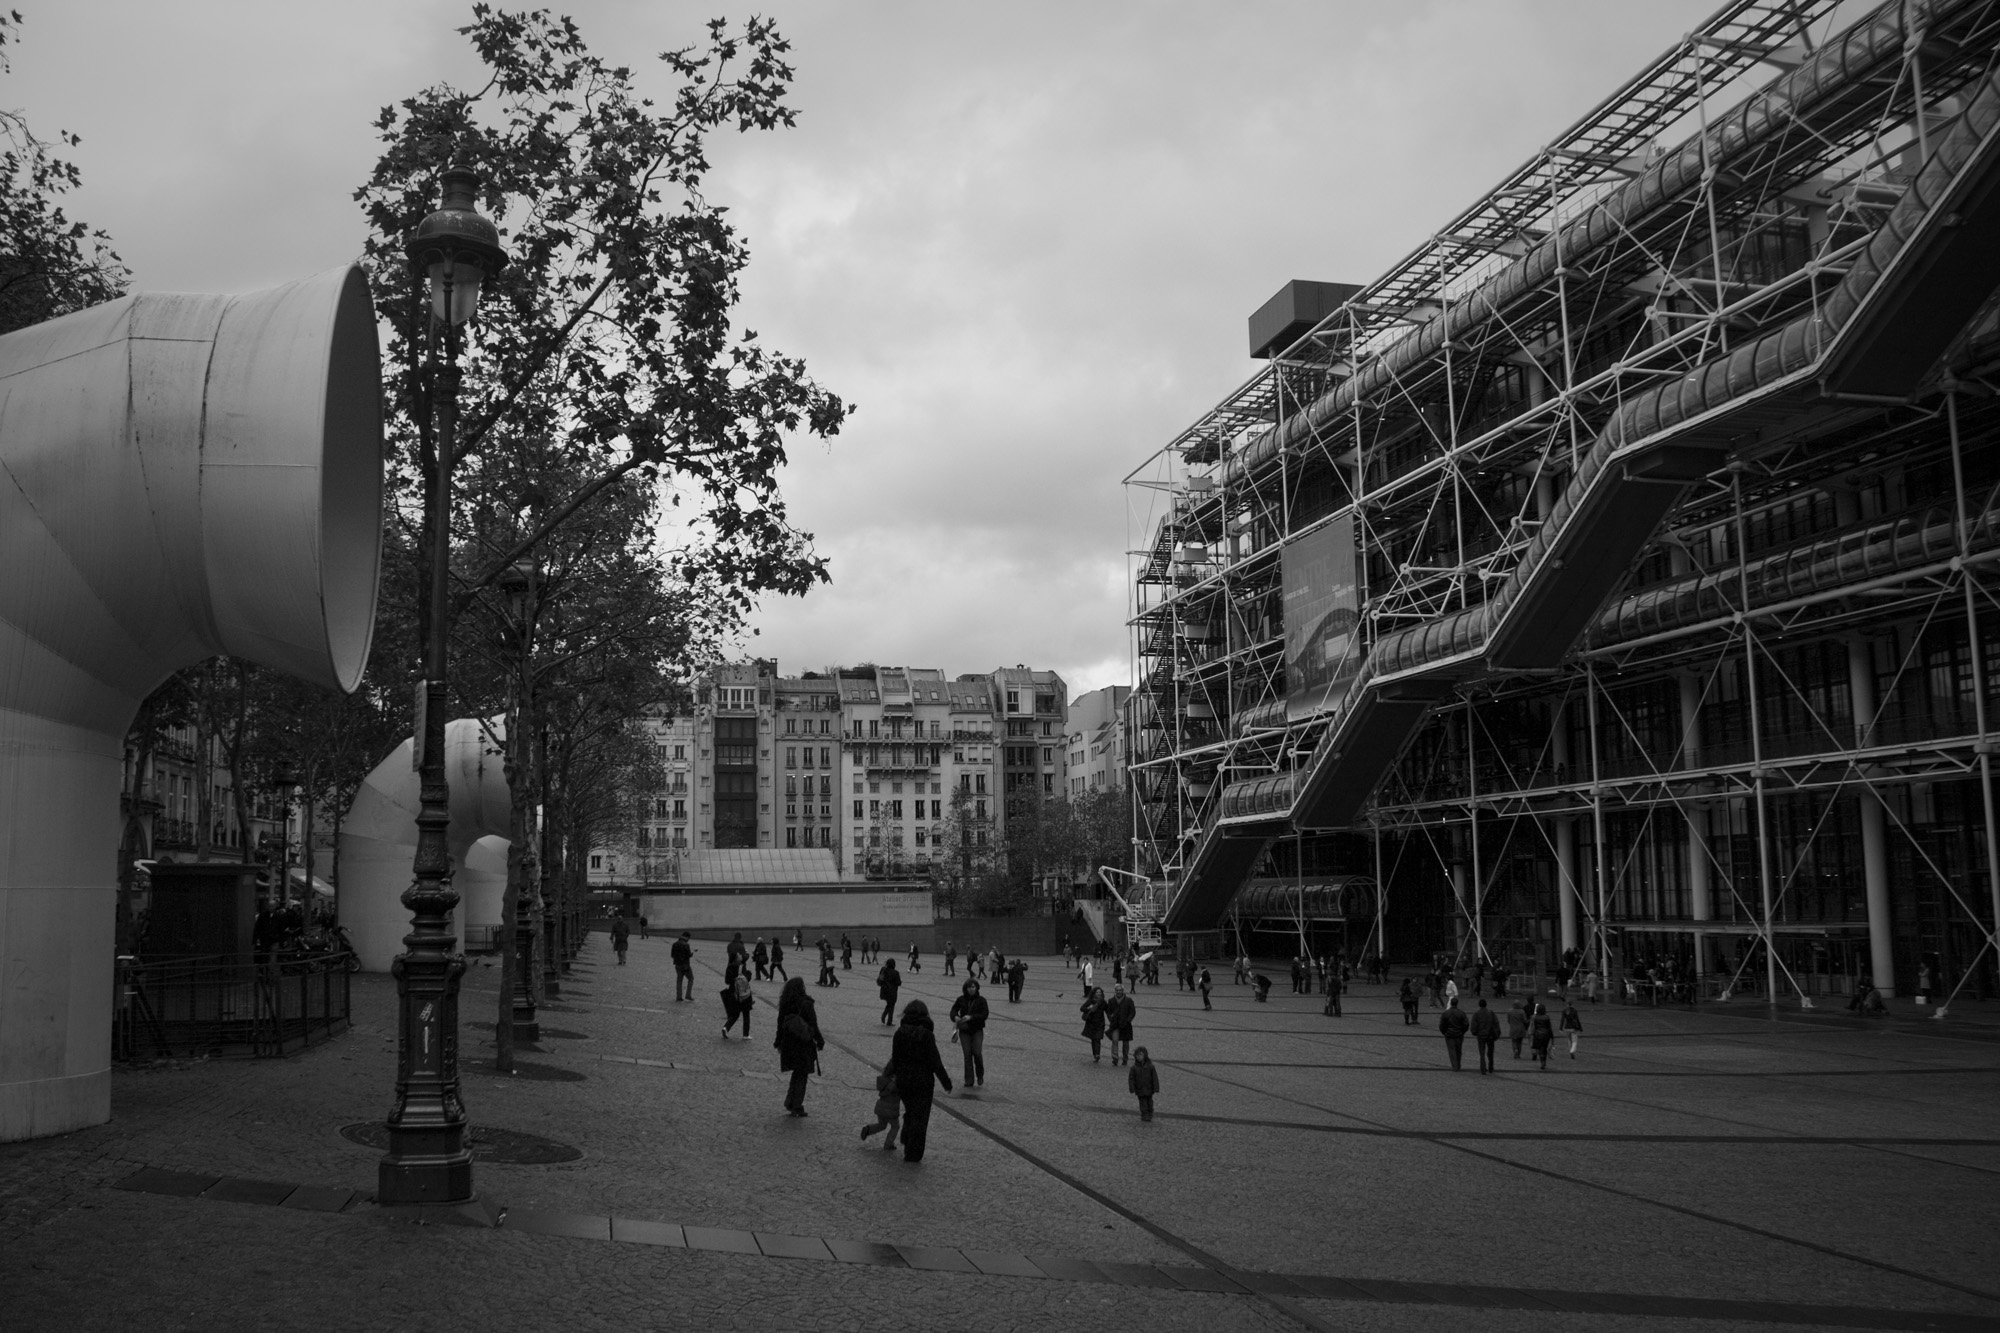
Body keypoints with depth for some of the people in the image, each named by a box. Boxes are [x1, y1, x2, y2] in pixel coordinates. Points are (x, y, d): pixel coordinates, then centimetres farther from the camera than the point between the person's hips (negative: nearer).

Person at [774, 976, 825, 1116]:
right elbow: (813, 1025, -12)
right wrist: (819, 1041, -2)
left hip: (788, 1045, 5)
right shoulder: (806, 1004, -16)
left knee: (797, 1073, 21)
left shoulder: (784, 1004, -3)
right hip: (804, 1045, -5)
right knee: (802, 1075, 7)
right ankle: (796, 1106, 8)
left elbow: (780, 1024, 4)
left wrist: (779, 1042, 14)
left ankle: (790, 1103, 21)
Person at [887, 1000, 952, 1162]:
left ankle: (907, 1146, 29)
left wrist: (895, 1075, 16)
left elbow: (895, 1059, 2)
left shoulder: (900, 1033, -3)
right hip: (922, 1080, -4)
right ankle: (913, 1154, 8)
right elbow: (935, 1062, -13)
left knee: (909, 1112, 24)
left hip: (903, 1080, 4)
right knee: (920, 1117, 6)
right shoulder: (927, 1035, -14)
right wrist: (946, 1081, -4)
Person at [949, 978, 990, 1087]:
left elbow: (984, 1014, -11)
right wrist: (955, 1017, -12)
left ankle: (980, 1076, 12)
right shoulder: (961, 999, 1)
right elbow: (954, 1009, 11)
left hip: (977, 1030, -2)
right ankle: (969, 1080, 5)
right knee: (967, 1054, -1)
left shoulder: (981, 1000, -4)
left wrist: (971, 1017, -23)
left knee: (977, 1053, -13)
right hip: (964, 1030, 2)